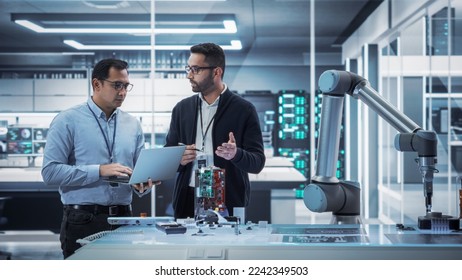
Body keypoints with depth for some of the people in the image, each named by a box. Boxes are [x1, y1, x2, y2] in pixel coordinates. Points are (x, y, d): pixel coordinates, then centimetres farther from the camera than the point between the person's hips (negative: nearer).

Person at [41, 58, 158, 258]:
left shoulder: (132, 125, 11)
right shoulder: (68, 121, -4)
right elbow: (50, 172, -12)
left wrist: (143, 185, -11)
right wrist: (99, 171, -18)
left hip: (123, 219, 4)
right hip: (83, 221, -4)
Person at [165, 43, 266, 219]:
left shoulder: (244, 110, -1)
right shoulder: (182, 108, 11)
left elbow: (257, 162, -3)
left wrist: (235, 154, -24)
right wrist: (178, 159, -7)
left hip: (228, 204, -3)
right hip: (187, 202, 3)